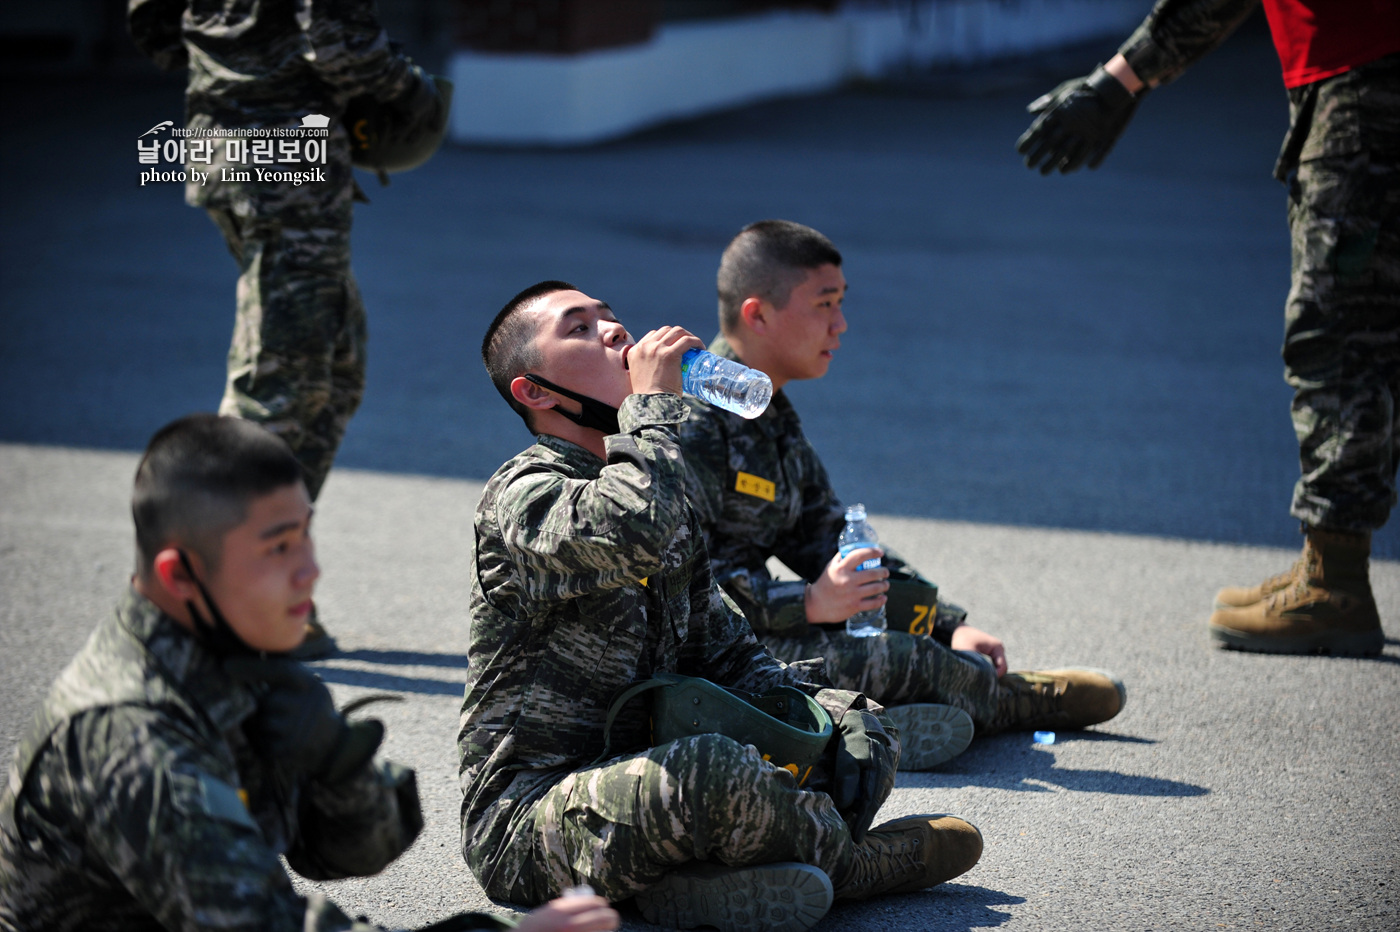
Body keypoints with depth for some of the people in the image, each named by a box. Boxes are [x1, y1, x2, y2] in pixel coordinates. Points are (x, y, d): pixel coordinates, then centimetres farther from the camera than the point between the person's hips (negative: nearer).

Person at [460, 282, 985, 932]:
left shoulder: (660, 494, 16)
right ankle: (855, 859, -4)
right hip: (529, 822, -9)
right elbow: (630, 533, -35)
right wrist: (653, 403, -18)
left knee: (861, 734, 6)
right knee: (709, 769, -36)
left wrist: (840, 710, 0)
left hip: (645, 782, 9)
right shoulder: (523, 494, -11)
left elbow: (725, 651, 18)